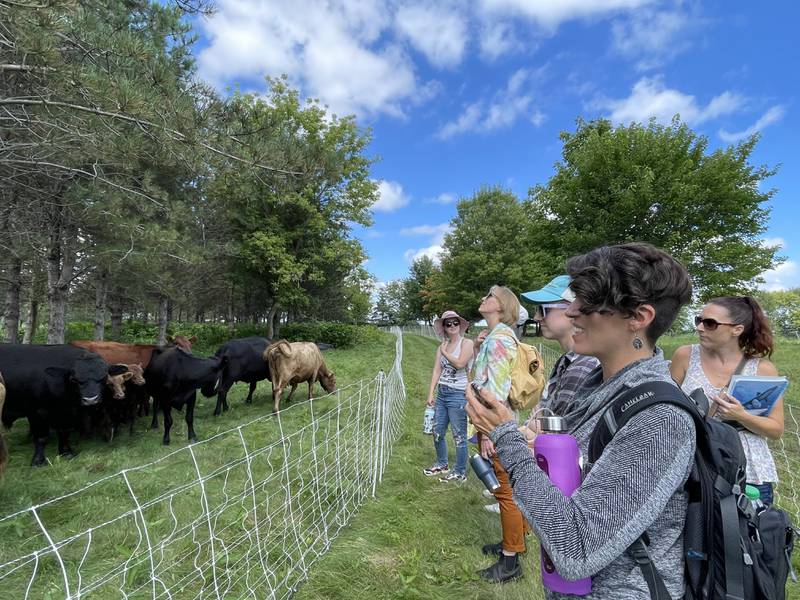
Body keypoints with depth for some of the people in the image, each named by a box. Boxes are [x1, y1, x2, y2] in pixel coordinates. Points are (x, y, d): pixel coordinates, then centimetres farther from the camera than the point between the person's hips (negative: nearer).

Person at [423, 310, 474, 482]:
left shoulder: (467, 343, -6)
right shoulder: (442, 347, 10)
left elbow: (460, 363, -22)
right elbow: (437, 371, 6)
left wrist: (445, 352, -8)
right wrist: (430, 393, 0)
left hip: (458, 395, -6)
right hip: (442, 393, 7)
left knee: (459, 436, 2)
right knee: (437, 432, 15)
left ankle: (460, 473, 17)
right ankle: (442, 464, 36)